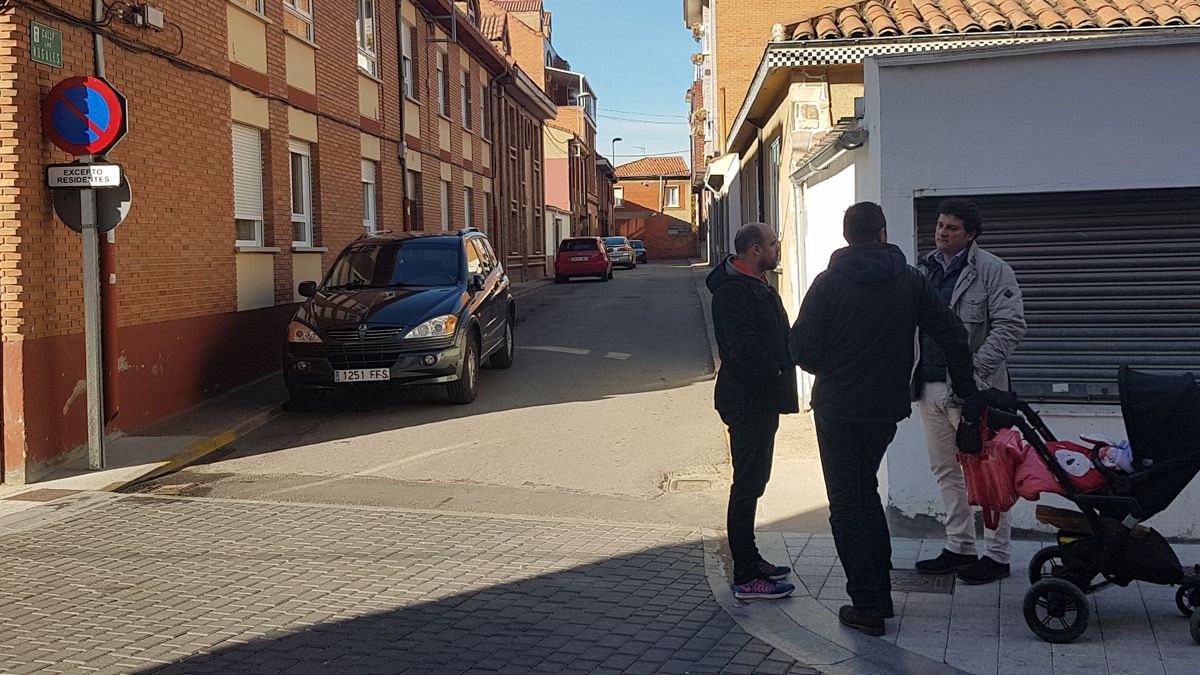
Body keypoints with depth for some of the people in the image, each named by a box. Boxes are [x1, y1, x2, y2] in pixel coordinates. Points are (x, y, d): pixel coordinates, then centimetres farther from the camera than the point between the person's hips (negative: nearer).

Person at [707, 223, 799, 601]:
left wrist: (781, 377, 8)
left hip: (761, 399, 11)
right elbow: (743, 346, -26)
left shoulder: (755, 285, 17)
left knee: (753, 481, 17)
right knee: (748, 485, -7)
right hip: (749, 401, -11)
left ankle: (750, 560, 29)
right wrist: (776, 375, -20)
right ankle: (746, 579, -2)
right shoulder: (734, 290, -17)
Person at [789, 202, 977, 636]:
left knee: (845, 505, 5)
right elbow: (952, 336, 0)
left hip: (837, 409, -3)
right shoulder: (910, 280, 1)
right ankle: (880, 594, 23)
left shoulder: (829, 282, -8)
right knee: (866, 491, 21)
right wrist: (966, 390, 13)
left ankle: (868, 606, 3)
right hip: (886, 409, 4)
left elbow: (802, 348, -12)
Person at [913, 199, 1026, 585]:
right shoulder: (925, 270, 14)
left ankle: (997, 554, 8)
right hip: (931, 387, 7)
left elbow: (1011, 326, -11)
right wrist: (913, 376, 6)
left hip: (971, 389, -6)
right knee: (946, 471, 12)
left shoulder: (992, 270, -5)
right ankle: (959, 548, 23)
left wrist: (975, 370, -19)